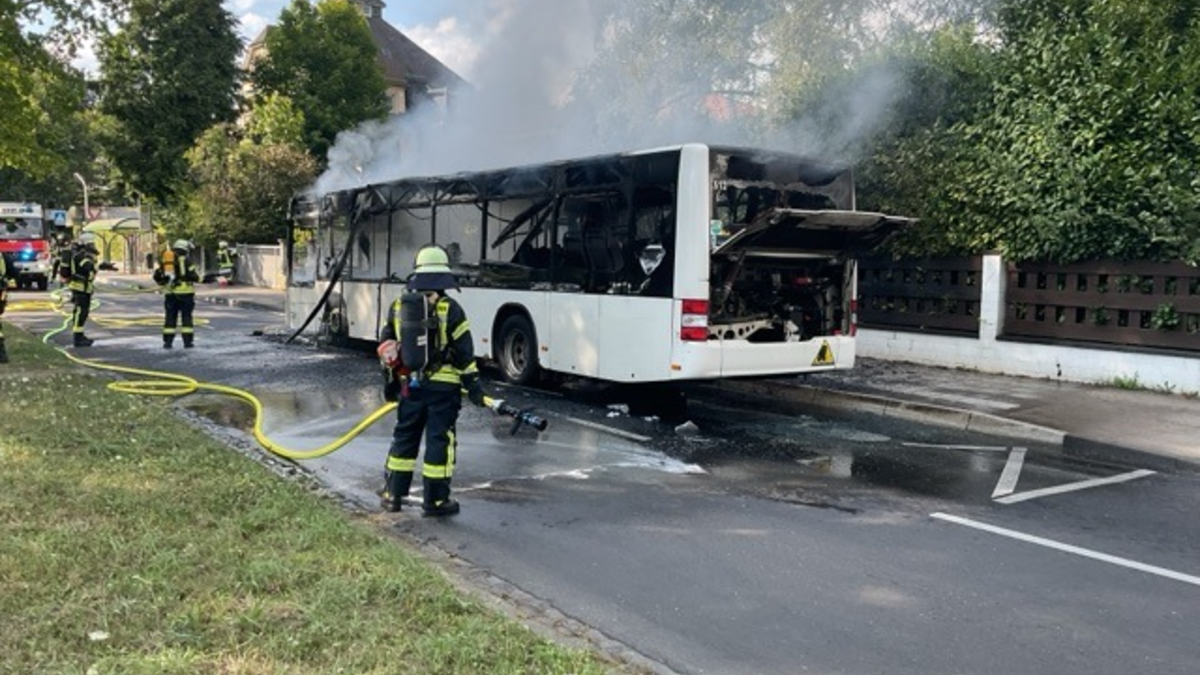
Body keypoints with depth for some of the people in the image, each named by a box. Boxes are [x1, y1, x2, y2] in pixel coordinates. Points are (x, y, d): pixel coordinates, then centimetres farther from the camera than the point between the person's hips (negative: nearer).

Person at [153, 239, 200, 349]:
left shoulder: (164, 260, 12)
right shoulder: (185, 260, -4)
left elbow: (157, 277, 15)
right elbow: (194, 276, -10)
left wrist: (164, 283, 32)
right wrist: (196, 276, 13)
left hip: (170, 293, 4)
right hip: (184, 292, -4)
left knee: (170, 317, 8)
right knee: (186, 317, 1)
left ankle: (167, 342, 6)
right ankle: (187, 341, -1)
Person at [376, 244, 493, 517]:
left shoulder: (398, 307, 4)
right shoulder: (450, 309, -10)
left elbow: (386, 345, 11)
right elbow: (464, 352, -9)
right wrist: (472, 383, -2)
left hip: (410, 384, 4)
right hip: (443, 387, -4)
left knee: (404, 437, 15)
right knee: (439, 441, 3)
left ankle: (393, 494, 22)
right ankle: (435, 501, 7)